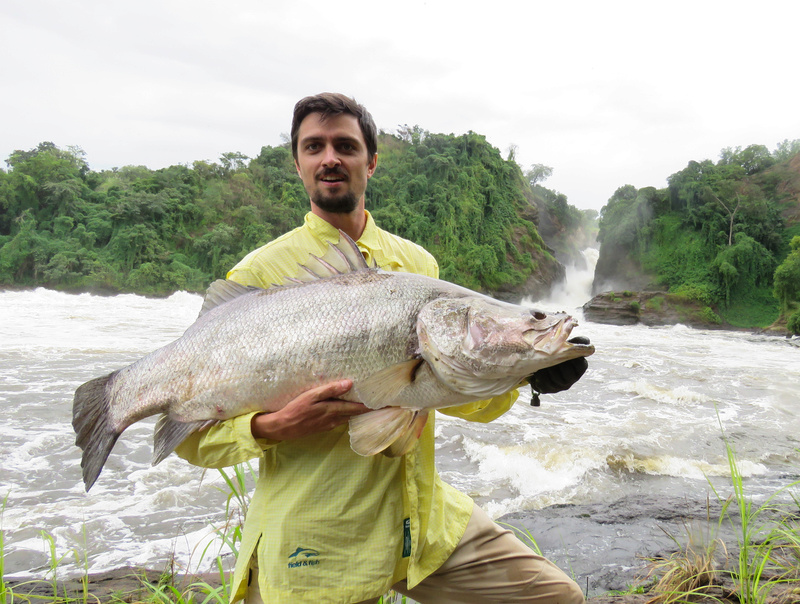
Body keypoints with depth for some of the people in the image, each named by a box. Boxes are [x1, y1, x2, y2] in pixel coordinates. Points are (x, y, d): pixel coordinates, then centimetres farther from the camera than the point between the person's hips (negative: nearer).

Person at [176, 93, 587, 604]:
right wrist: (275, 428, -25)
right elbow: (194, 432, -7)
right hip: (316, 545, -4)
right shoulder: (260, 274, -8)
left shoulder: (418, 264, 6)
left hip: (424, 520, 5)